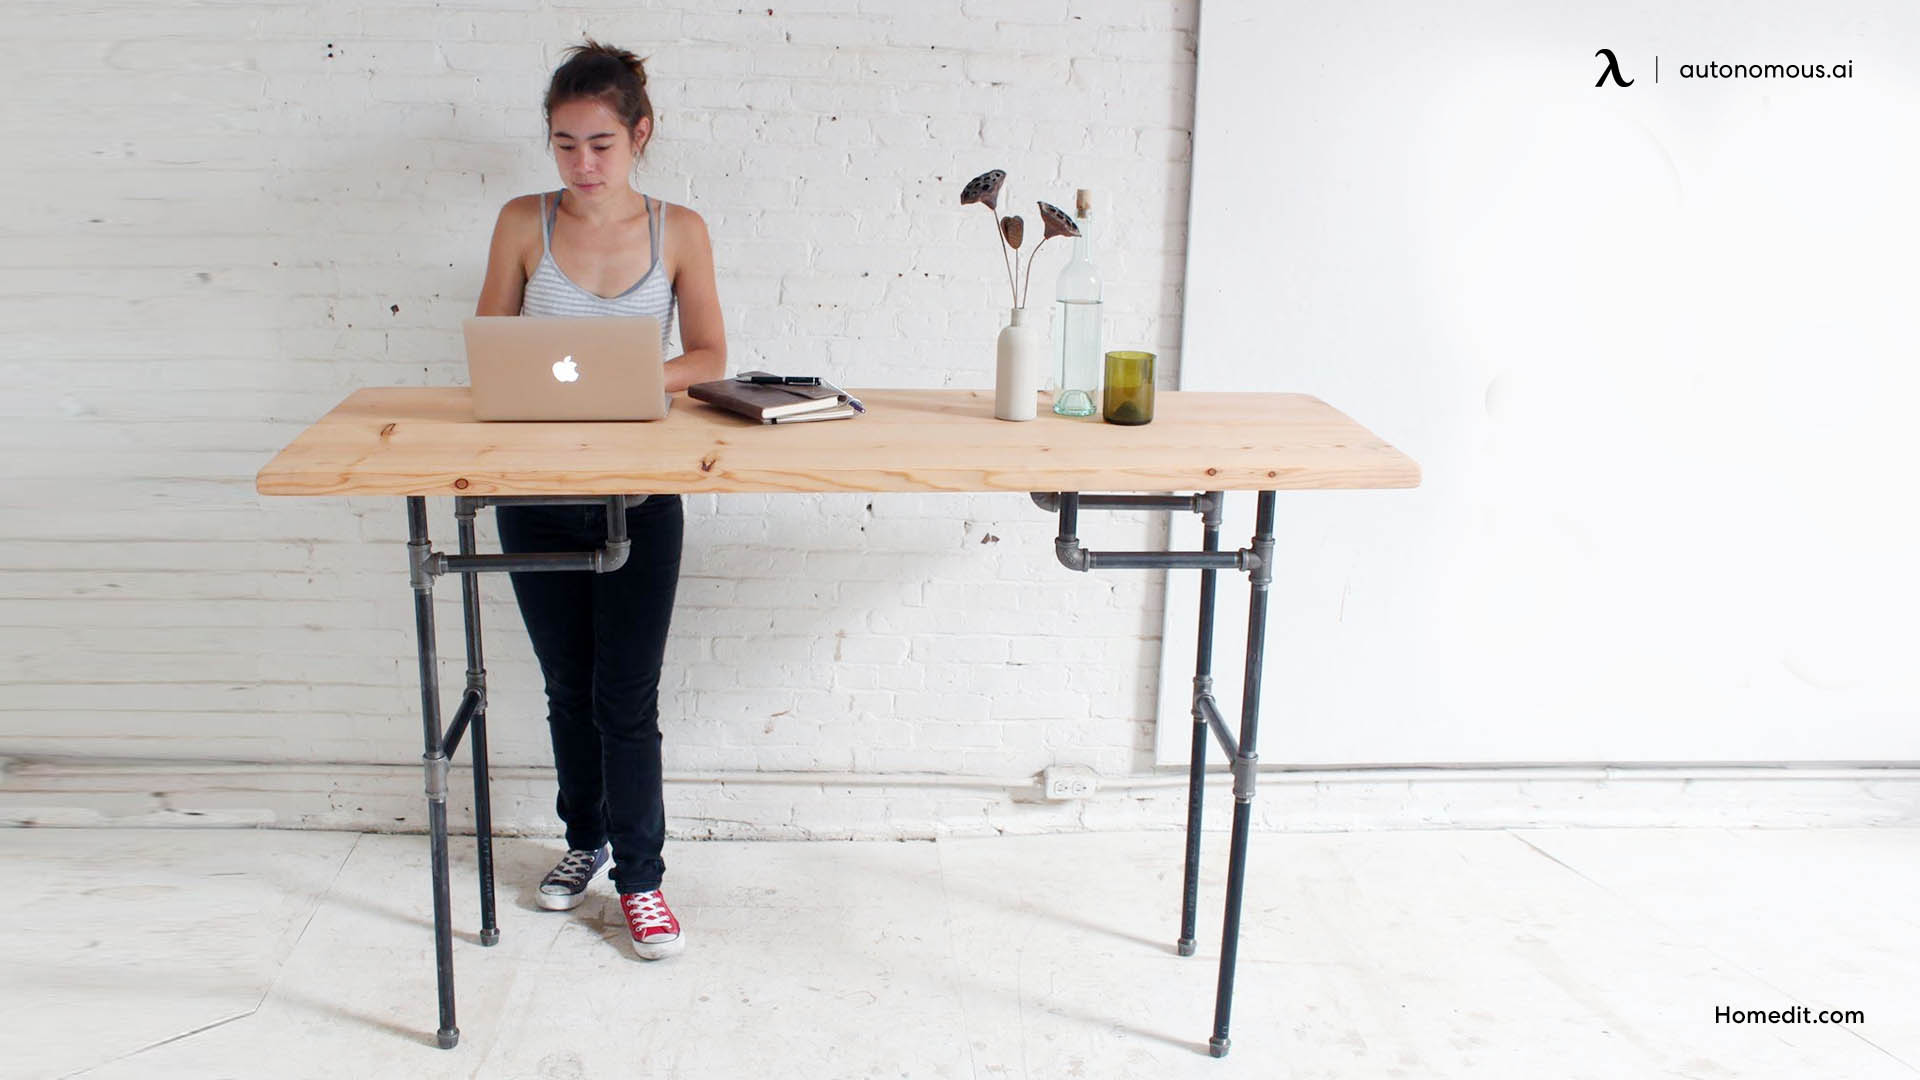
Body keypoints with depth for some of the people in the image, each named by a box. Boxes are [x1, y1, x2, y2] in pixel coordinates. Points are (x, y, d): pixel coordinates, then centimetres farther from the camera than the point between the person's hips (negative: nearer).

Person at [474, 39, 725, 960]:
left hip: (639, 492, -2)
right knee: (567, 689, 15)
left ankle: (640, 877, 15)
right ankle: (584, 839, 35)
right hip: (537, 493, 2)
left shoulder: (677, 230, -2)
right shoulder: (524, 224, 0)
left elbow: (708, 357, -2)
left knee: (627, 699, 1)